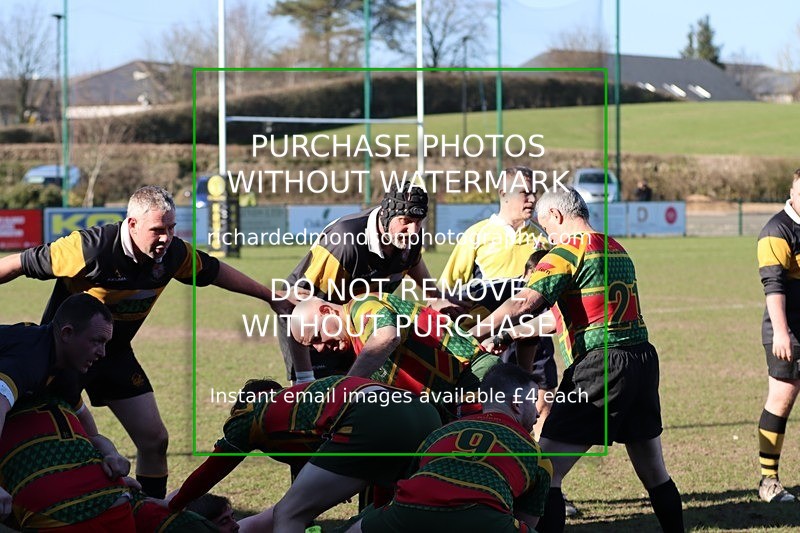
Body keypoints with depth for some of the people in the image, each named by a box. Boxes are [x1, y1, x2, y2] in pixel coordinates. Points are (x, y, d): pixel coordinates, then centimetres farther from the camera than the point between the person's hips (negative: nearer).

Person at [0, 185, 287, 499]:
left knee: (154, 439, 1)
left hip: (115, 353, 6)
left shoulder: (173, 254, -10)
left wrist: (268, 296, 18)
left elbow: (215, 272, 10)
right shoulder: (92, 248, -29)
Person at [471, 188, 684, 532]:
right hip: (644, 359, 8)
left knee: (546, 471, -6)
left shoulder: (569, 250, -6)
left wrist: (471, 335, -12)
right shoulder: (617, 249, 19)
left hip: (600, 366, -8)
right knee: (654, 472, 18)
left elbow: (523, 304, -17)